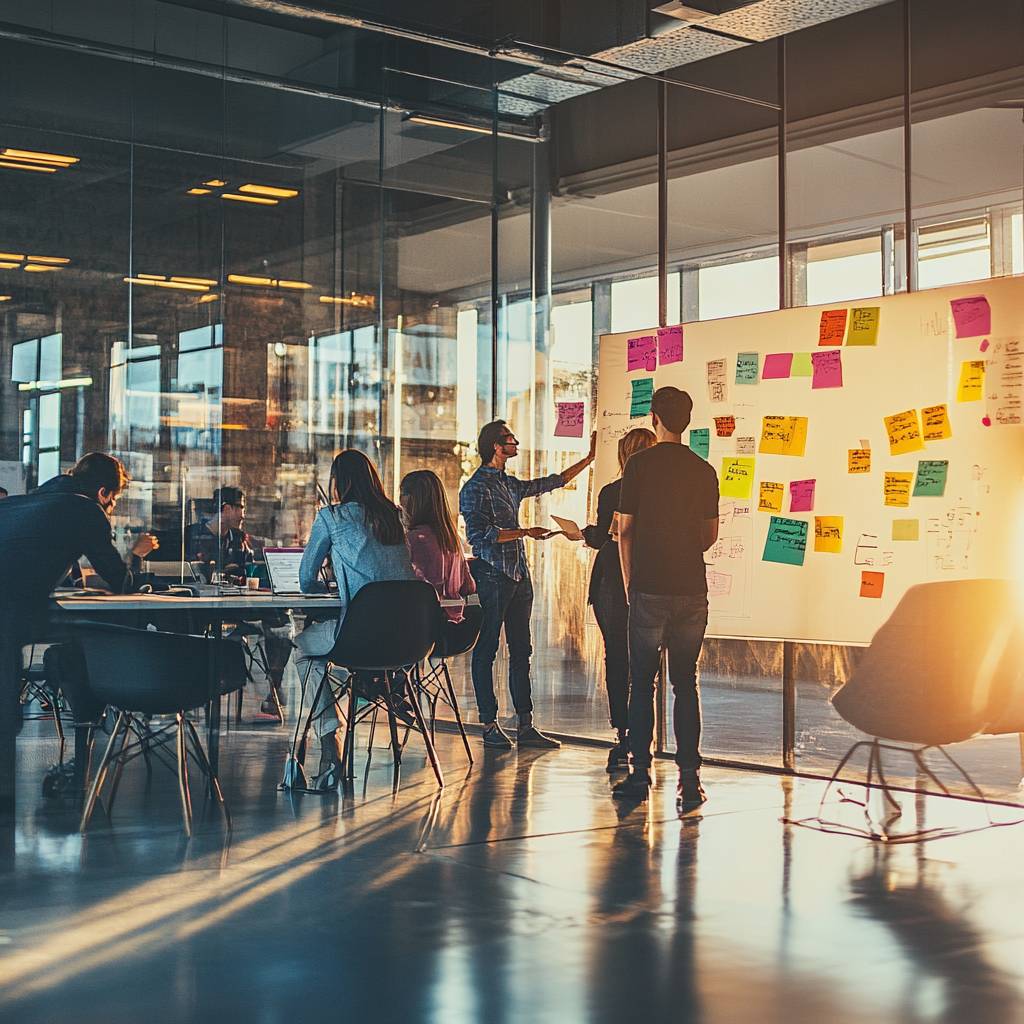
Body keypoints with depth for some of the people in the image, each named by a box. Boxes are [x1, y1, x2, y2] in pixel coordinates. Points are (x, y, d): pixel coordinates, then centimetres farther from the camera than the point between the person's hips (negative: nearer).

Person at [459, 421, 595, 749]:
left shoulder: (510, 484, 17)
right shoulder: (476, 487, -8)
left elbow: (553, 481, 29)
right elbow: (479, 535, -17)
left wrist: (589, 459, 29)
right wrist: (525, 532, -16)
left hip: (519, 575, 9)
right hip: (492, 575, -9)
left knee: (521, 650, 7)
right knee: (486, 651, -2)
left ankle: (525, 726, 10)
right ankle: (490, 726, 2)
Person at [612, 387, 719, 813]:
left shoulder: (639, 465, -4)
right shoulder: (704, 471, 5)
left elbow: (625, 531, -1)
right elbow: (711, 534, 13)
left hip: (649, 589, -3)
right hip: (692, 590, 3)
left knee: (642, 682, 6)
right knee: (686, 683, 6)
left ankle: (640, 773, 8)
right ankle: (689, 779, 4)